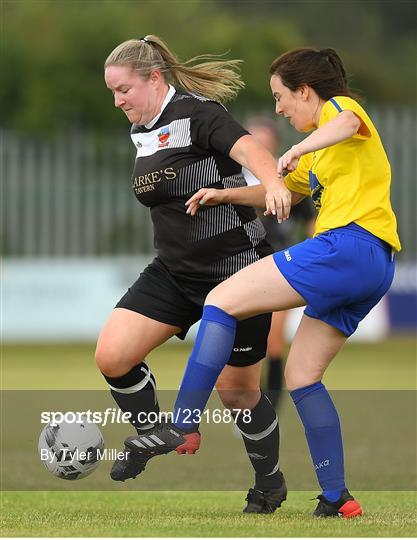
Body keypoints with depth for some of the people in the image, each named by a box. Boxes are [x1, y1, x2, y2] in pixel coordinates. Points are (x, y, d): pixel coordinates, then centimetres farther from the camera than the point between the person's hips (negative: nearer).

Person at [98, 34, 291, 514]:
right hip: (174, 271, 7)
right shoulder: (141, 131, 8)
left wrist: (274, 185, -52)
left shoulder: (197, 113, -17)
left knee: (236, 392, 2)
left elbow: (248, 150, -34)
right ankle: (149, 437, 16)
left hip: (234, 270, -7)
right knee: (111, 357, -9)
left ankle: (270, 484, 24)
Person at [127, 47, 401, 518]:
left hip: (349, 245, -10)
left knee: (223, 301, -12)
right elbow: (280, 193, 40)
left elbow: (347, 123, -24)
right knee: (300, 375, 10)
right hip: (371, 267, 10)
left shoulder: (339, 106, 2)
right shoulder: (316, 156, 31)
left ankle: (182, 425, -20)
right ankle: (335, 499, 6)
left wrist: (298, 150, -41)